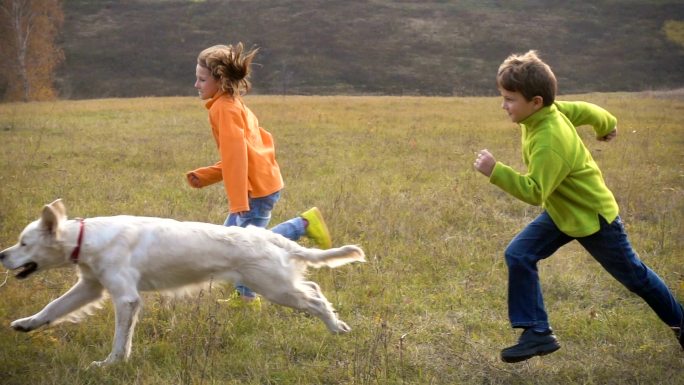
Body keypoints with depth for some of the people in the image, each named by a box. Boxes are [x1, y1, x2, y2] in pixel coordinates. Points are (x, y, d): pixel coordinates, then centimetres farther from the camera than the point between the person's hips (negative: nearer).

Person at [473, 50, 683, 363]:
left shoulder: (549, 143, -35)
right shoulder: (552, 110, -10)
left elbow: (535, 192, -36)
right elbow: (586, 111, 8)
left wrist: (495, 172, -45)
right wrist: (607, 126, 28)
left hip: (592, 216, -9)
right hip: (561, 212, 9)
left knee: (633, 275, 10)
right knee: (518, 255, -9)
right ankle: (538, 333, -6)